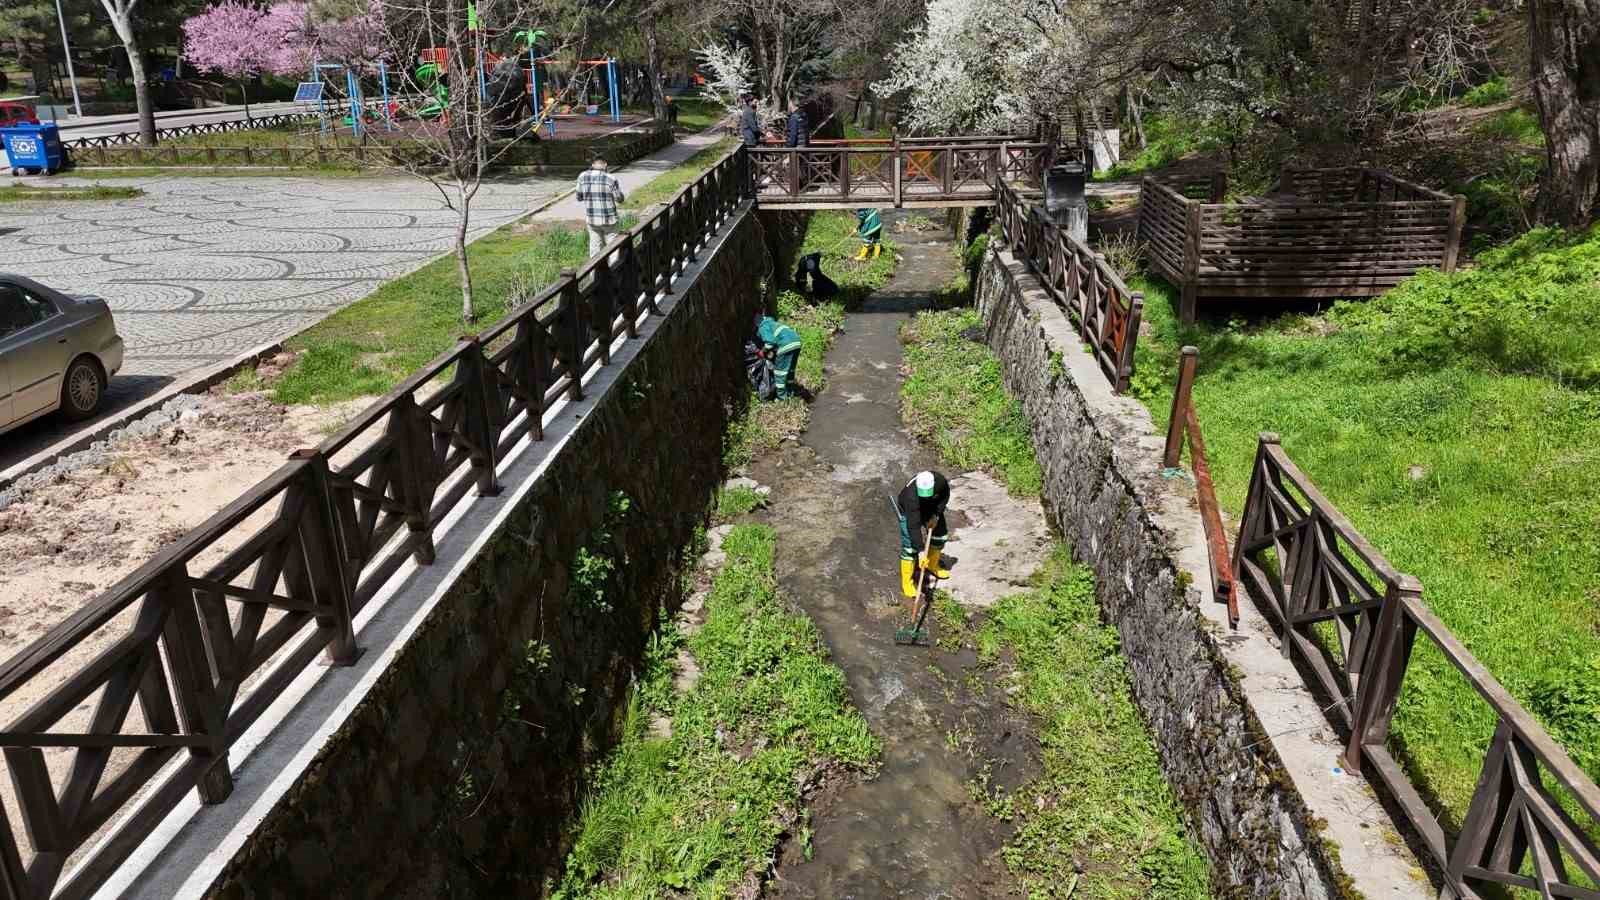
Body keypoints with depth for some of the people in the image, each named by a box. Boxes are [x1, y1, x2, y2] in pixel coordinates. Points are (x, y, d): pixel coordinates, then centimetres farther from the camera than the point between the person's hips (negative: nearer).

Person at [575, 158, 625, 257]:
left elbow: (579, 197, 5)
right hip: (608, 219, -3)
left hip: (591, 218, 3)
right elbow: (619, 199, -4)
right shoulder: (611, 178, -12)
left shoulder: (583, 177, -3)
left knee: (595, 246, 14)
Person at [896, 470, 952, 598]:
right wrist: (920, 550, -49)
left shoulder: (940, 481, -34)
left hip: (932, 509, 5)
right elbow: (913, 525, -45)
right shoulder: (911, 495, -45)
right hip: (908, 511, -5)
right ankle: (907, 583, 2)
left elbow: (945, 496, -9)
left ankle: (932, 565, 39)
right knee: (910, 546, -12)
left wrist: (936, 515, -20)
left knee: (941, 535, 13)